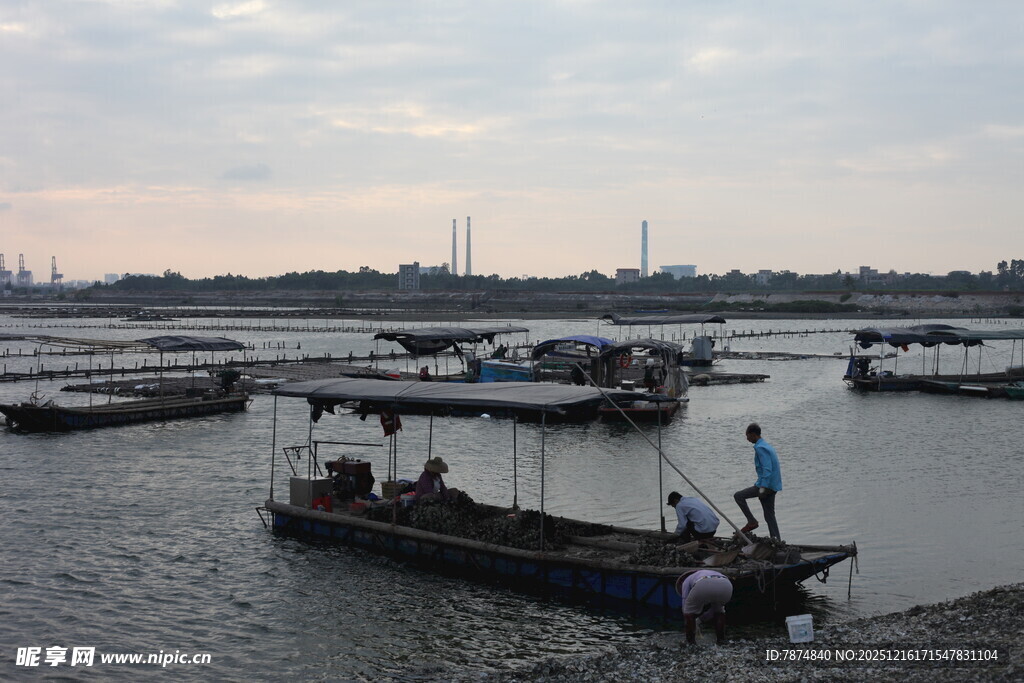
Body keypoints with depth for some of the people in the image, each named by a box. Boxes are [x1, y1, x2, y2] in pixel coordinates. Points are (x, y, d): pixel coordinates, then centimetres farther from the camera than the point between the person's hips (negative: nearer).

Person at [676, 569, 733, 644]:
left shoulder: (687, 580, 36)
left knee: (690, 609, 26)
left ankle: (690, 643, 25)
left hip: (705, 586, -4)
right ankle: (721, 640, 30)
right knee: (718, 608, 37)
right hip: (726, 586, 4)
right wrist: (701, 619, 61)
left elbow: (685, 610, 31)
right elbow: (715, 609, 51)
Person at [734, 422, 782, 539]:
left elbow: (767, 469, -22)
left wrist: (763, 488, -24)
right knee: (769, 515, 11)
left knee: (738, 496, -1)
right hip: (773, 486, 9)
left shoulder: (760, 448, -13)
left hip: (766, 485, -9)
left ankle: (752, 521, 0)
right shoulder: (767, 446, 17)